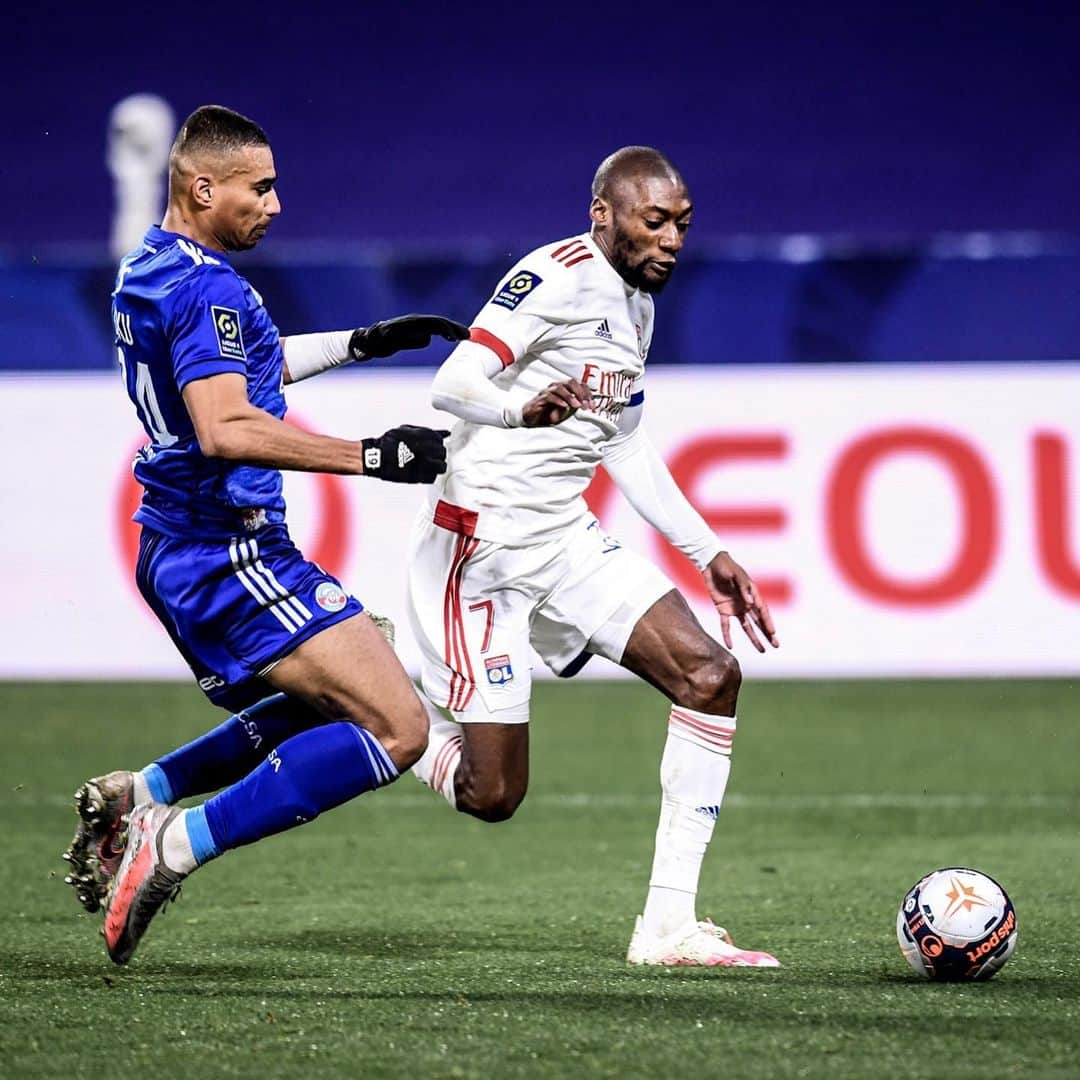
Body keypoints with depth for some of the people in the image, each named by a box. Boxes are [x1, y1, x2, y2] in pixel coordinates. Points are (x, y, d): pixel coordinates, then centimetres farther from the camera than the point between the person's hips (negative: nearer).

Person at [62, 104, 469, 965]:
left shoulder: (148, 273, 15)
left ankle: (137, 796, 17)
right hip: (228, 558, -10)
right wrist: (372, 457, -30)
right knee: (396, 729, -14)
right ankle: (180, 843, -17)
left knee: (327, 711, 25)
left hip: (180, 552, 10)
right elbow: (225, 430, -30)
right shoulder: (208, 287, -17)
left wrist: (364, 342, 33)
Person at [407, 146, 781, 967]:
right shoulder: (558, 277, -14)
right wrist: (522, 408, -46)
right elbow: (451, 384, -25)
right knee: (492, 796, -11)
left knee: (711, 675, -8)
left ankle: (668, 926, -6)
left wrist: (709, 554, 23)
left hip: (566, 538, 9)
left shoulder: (637, 302, 14)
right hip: (482, 544, -9)